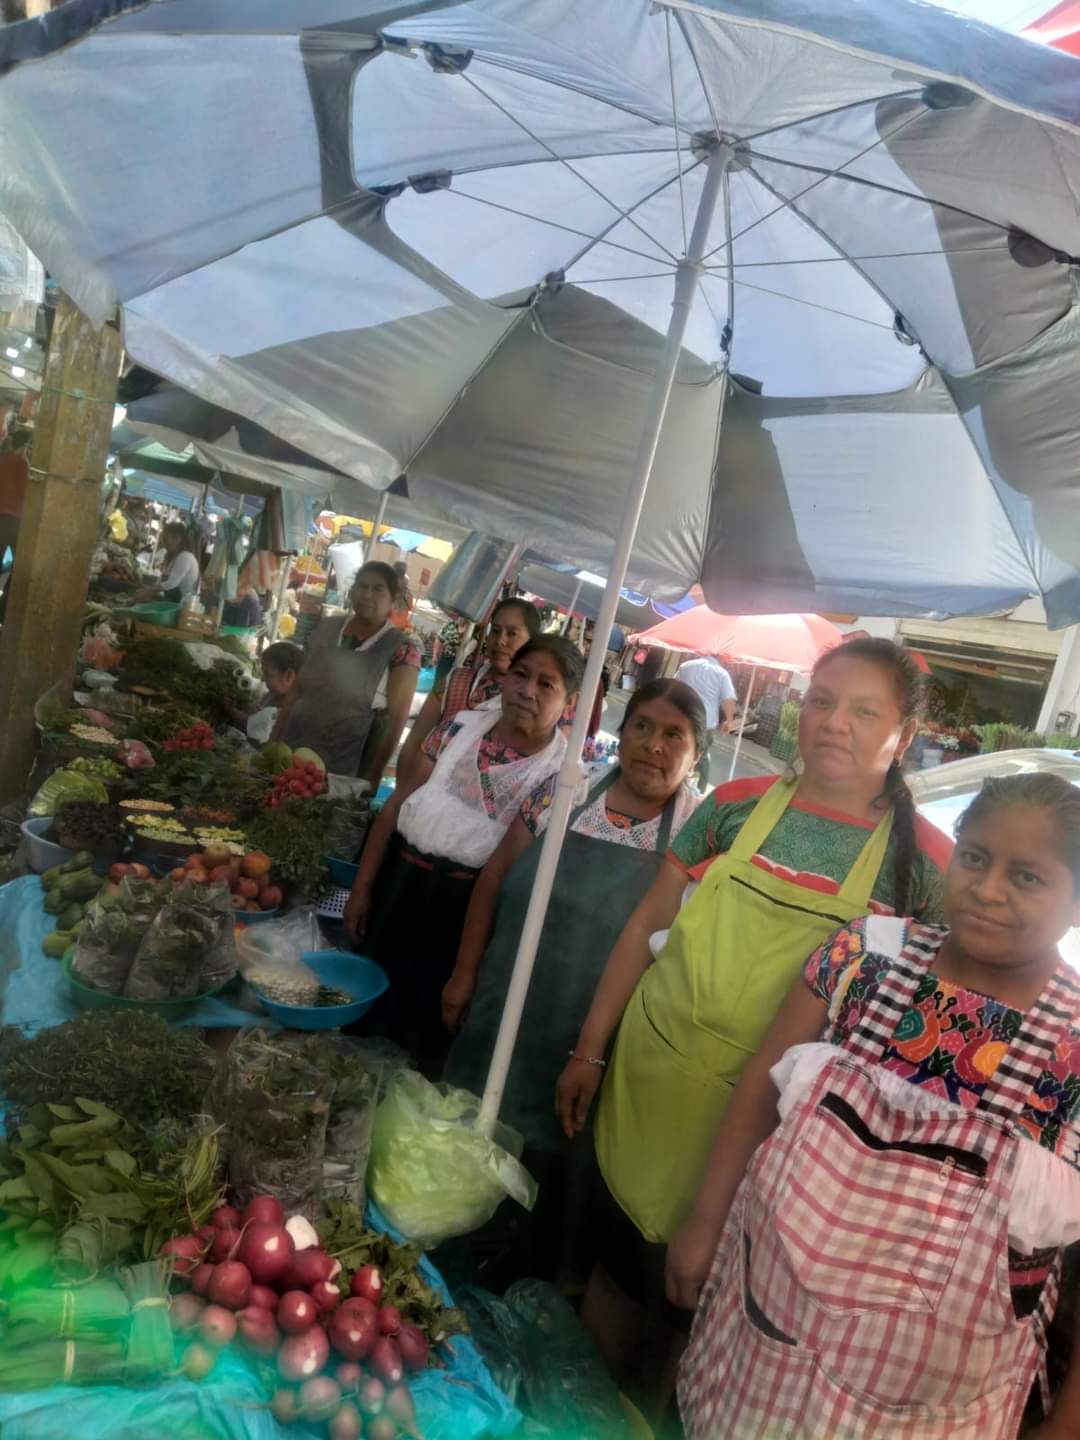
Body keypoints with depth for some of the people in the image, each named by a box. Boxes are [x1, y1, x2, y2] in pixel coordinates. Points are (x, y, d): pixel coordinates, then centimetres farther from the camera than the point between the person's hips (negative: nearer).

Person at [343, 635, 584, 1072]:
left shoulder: (564, 770, -10)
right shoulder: (460, 726, 1)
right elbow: (397, 804, 6)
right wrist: (362, 887, 7)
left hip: (467, 908, -4)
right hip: (400, 884, 4)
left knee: (426, 1031, 10)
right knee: (365, 1010, 18)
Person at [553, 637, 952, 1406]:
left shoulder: (928, 862, -9)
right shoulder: (735, 806, -3)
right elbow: (647, 925, 3)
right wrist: (589, 1050, 4)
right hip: (646, 1090, 3)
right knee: (617, 1269, 21)